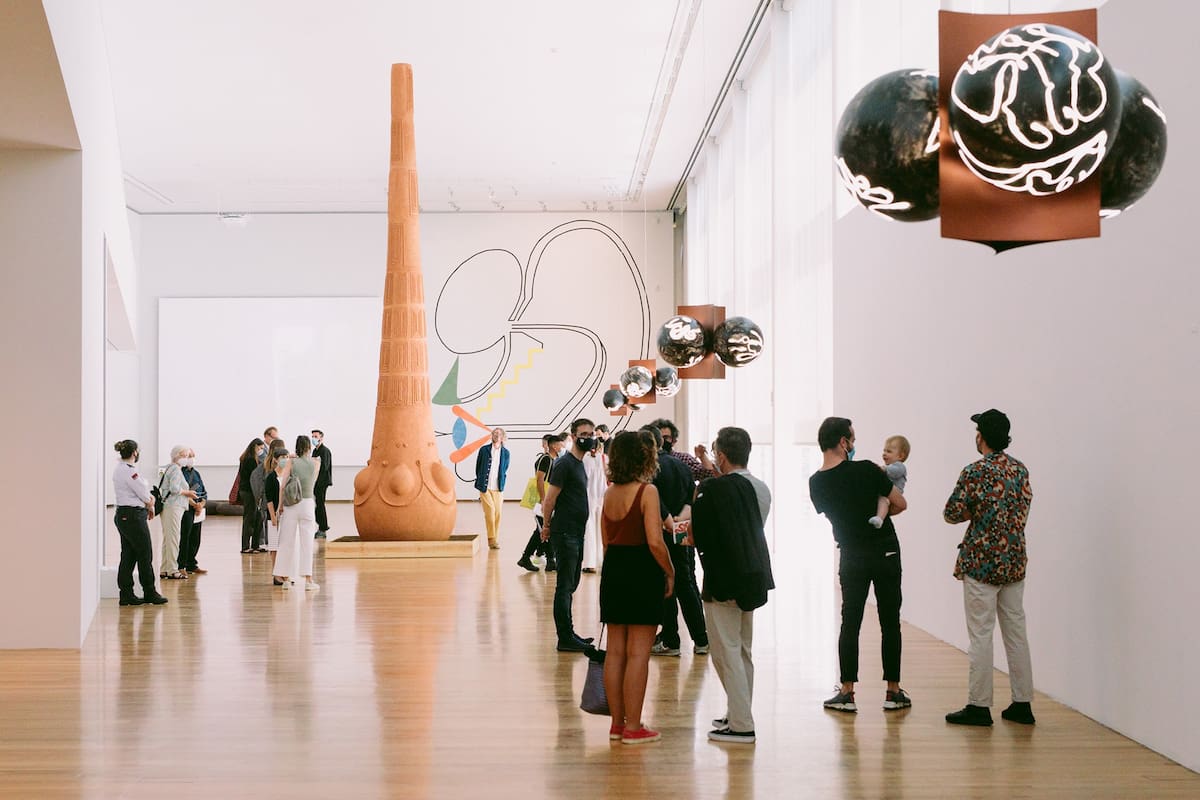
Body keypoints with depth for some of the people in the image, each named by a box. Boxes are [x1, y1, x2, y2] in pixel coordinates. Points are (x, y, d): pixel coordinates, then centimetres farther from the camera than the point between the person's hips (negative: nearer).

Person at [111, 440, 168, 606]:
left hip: (122, 516, 10)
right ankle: (150, 593, 10)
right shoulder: (129, 471, -19)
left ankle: (126, 594, 12)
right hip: (134, 516, -10)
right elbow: (146, 498, -13)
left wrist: (149, 497, 1)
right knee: (145, 555, 1)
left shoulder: (119, 467, 11)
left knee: (128, 555, 11)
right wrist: (151, 507, 6)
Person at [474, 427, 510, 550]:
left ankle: (495, 539, 11)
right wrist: (480, 482, 9)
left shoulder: (505, 453, 6)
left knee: (497, 513, 2)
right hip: (485, 487, -2)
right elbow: (478, 467, 9)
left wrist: (502, 484, 9)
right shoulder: (484, 450, 2)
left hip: (498, 489, 2)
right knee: (490, 511, -9)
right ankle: (491, 539, -1)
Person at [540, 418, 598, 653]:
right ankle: (565, 638, -3)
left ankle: (568, 633, 22)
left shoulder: (579, 463, 16)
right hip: (565, 534, -9)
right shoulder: (564, 464, -13)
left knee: (570, 586, 14)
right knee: (565, 586, -6)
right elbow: (549, 500, -15)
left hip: (577, 534, 9)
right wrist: (548, 526, -5)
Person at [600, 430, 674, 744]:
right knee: (638, 653, -1)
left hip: (613, 568, 7)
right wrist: (670, 572, -8)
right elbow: (654, 542, -19)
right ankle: (633, 727, 2)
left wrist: (612, 569, 18)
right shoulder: (647, 491, -13)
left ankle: (617, 723, 18)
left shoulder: (609, 493, 9)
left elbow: (606, 541, 12)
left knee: (615, 651, 11)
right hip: (642, 572, -7)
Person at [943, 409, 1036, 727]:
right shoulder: (1020, 470, 7)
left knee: (980, 635, -2)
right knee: (1016, 632, 10)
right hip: (1014, 561, 6)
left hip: (980, 563, -6)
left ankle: (979, 706, 1)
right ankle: (1022, 703, 14)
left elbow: (952, 513, -9)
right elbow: (1023, 509, 15)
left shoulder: (975, 471, -12)